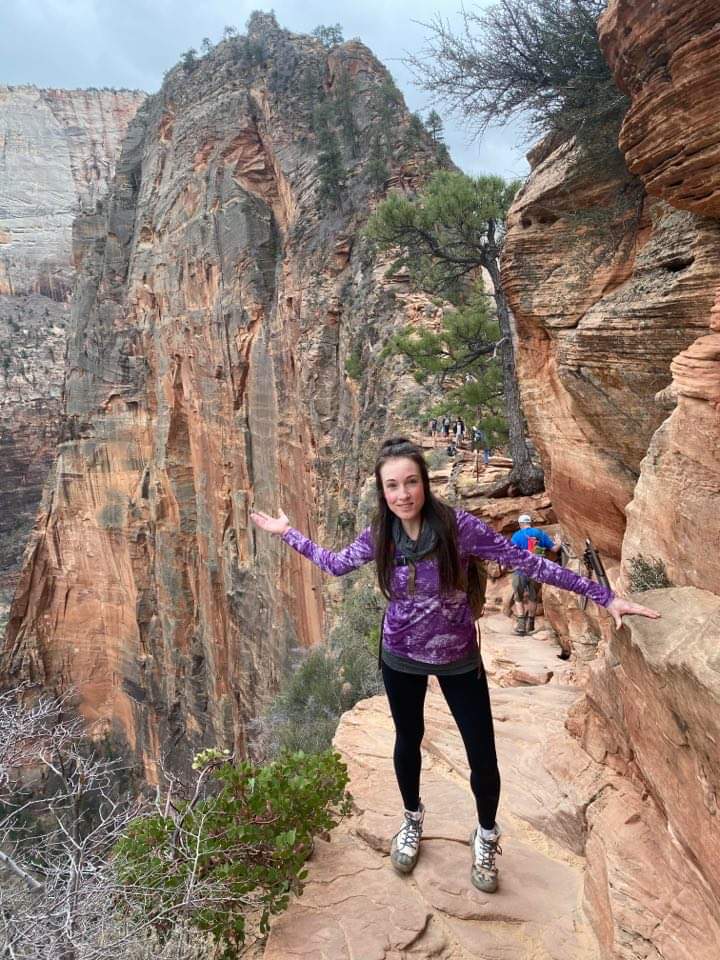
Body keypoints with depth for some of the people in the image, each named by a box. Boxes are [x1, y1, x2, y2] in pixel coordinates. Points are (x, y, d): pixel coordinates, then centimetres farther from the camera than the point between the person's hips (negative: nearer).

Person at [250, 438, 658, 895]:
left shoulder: (457, 525, -23)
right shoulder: (379, 535, -13)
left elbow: (527, 562, -20)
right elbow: (336, 564, 8)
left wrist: (604, 596, -20)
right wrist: (288, 533, 10)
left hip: (458, 657, -2)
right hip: (401, 657, 2)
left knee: (483, 757, 6)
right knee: (408, 742, 20)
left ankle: (486, 836, 38)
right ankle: (413, 819, 50)